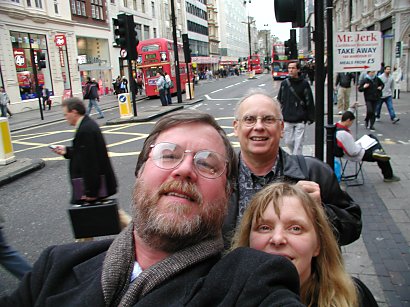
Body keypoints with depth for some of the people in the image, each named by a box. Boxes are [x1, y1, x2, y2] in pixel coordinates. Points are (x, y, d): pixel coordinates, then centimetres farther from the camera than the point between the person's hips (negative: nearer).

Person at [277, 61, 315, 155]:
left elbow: (310, 102, -1)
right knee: (288, 142, 10)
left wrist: (311, 118, -3)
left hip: (300, 120, -3)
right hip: (287, 120, 3)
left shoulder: (304, 84, -3)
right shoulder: (284, 83, 4)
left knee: (298, 143, -2)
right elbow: (279, 101, 10)